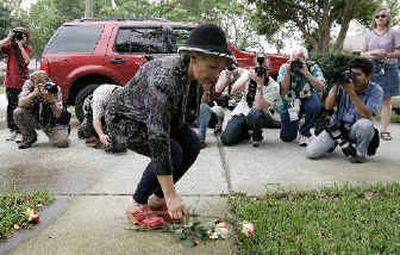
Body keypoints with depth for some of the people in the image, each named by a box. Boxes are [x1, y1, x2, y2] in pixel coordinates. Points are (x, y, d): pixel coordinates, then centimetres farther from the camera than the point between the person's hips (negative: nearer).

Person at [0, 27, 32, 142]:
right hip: (10, 82, 3)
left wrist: (21, 46, -15)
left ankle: (20, 132, -1)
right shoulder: (9, 46, 6)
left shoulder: (28, 48, 1)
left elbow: (27, 60, -15)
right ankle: (12, 130, 21)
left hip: (22, 82, -3)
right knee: (11, 107, 11)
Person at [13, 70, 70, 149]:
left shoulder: (55, 88, -20)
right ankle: (29, 137, -1)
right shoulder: (28, 84, -15)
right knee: (18, 112, -26)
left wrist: (51, 99, -39)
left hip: (53, 121, -2)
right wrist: (33, 94, -43)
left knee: (62, 143, -24)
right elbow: (20, 104, -28)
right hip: (35, 118, 2)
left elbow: (58, 115, -23)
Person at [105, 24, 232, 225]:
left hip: (155, 118, 8)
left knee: (192, 144, -9)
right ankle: (136, 205, -4)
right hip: (123, 118, -8)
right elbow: (157, 138, -41)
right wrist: (171, 196, -41)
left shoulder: (195, 75, -13)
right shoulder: (164, 79, -38)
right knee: (172, 152, -25)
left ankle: (157, 198, 8)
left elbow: (189, 117, 2)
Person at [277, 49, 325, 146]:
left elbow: (321, 88, -25)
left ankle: (304, 133, -10)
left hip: (307, 98, 0)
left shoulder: (313, 67, -14)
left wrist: (306, 73, -31)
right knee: (286, 137, -1)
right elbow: (283, 92, -20)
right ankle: (295, 123, 37)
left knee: (317, 107, -38)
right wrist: (287, 72, -29)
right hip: (288, 102, 1)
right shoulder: (284, 68, -12)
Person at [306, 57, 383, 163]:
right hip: (336, 127, 2)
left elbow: (367, 115, -26)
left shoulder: (376, 90, -12)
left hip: (356, 130, -2)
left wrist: (351, 93, -32)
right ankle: (333, 142, 21)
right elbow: (328, 106, -10)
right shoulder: (343, 83, -7)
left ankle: (360, 153, -8)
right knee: (311, 153, -12)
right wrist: (336, 87, -22)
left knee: (364, 123, -38)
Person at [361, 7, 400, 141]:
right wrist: (372, 53, -8)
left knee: (386, 100, 0)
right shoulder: (369, 35, 13)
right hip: (371, 69, 2)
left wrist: (386, 55, -16)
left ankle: (384, 130, 2)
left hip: (389, 69, -2)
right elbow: (362, 54, 12)